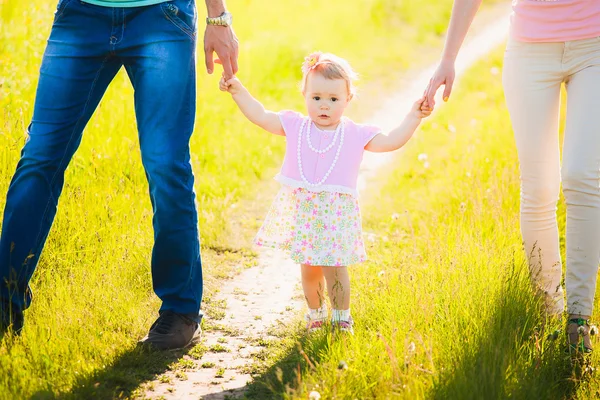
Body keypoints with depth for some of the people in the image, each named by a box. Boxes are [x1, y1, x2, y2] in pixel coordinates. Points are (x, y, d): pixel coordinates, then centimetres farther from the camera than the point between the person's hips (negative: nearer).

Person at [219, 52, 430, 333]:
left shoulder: (355, 135, -1)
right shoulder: (295, 126, 2)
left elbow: (391, 142, -2)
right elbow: (260, 116, 3)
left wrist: (413, 117, -10)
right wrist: (238, 91, -3)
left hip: (336, 213, -2)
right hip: (301, 212, 2)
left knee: (334, 267, -4)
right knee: (309, 268, 11)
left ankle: (341, 317, 14)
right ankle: (315, 313, 32)